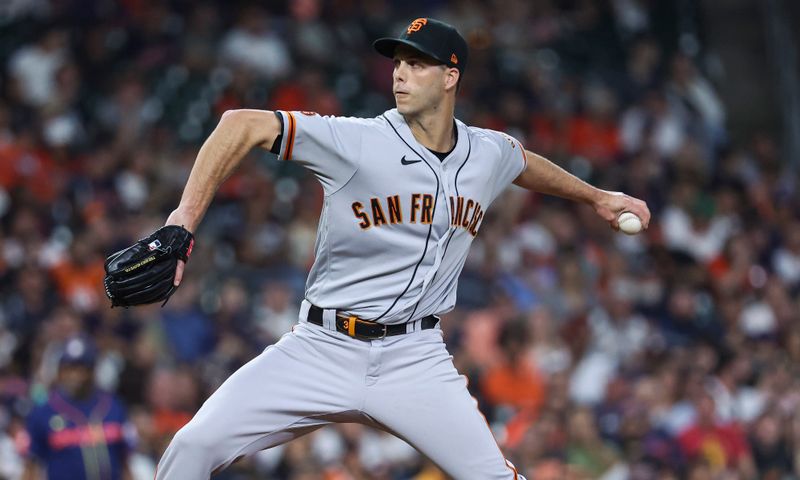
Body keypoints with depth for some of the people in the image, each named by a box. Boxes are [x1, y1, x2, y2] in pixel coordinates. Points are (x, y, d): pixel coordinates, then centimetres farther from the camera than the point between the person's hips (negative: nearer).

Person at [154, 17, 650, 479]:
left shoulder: (488, 153, 3)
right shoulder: (357, 142, -13)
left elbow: (525, 163, 29)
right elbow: (242, 124, -20)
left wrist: (596, 196, 44)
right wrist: (183, 221, -30)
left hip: (415, 358, 3)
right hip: (323, 348, -3)